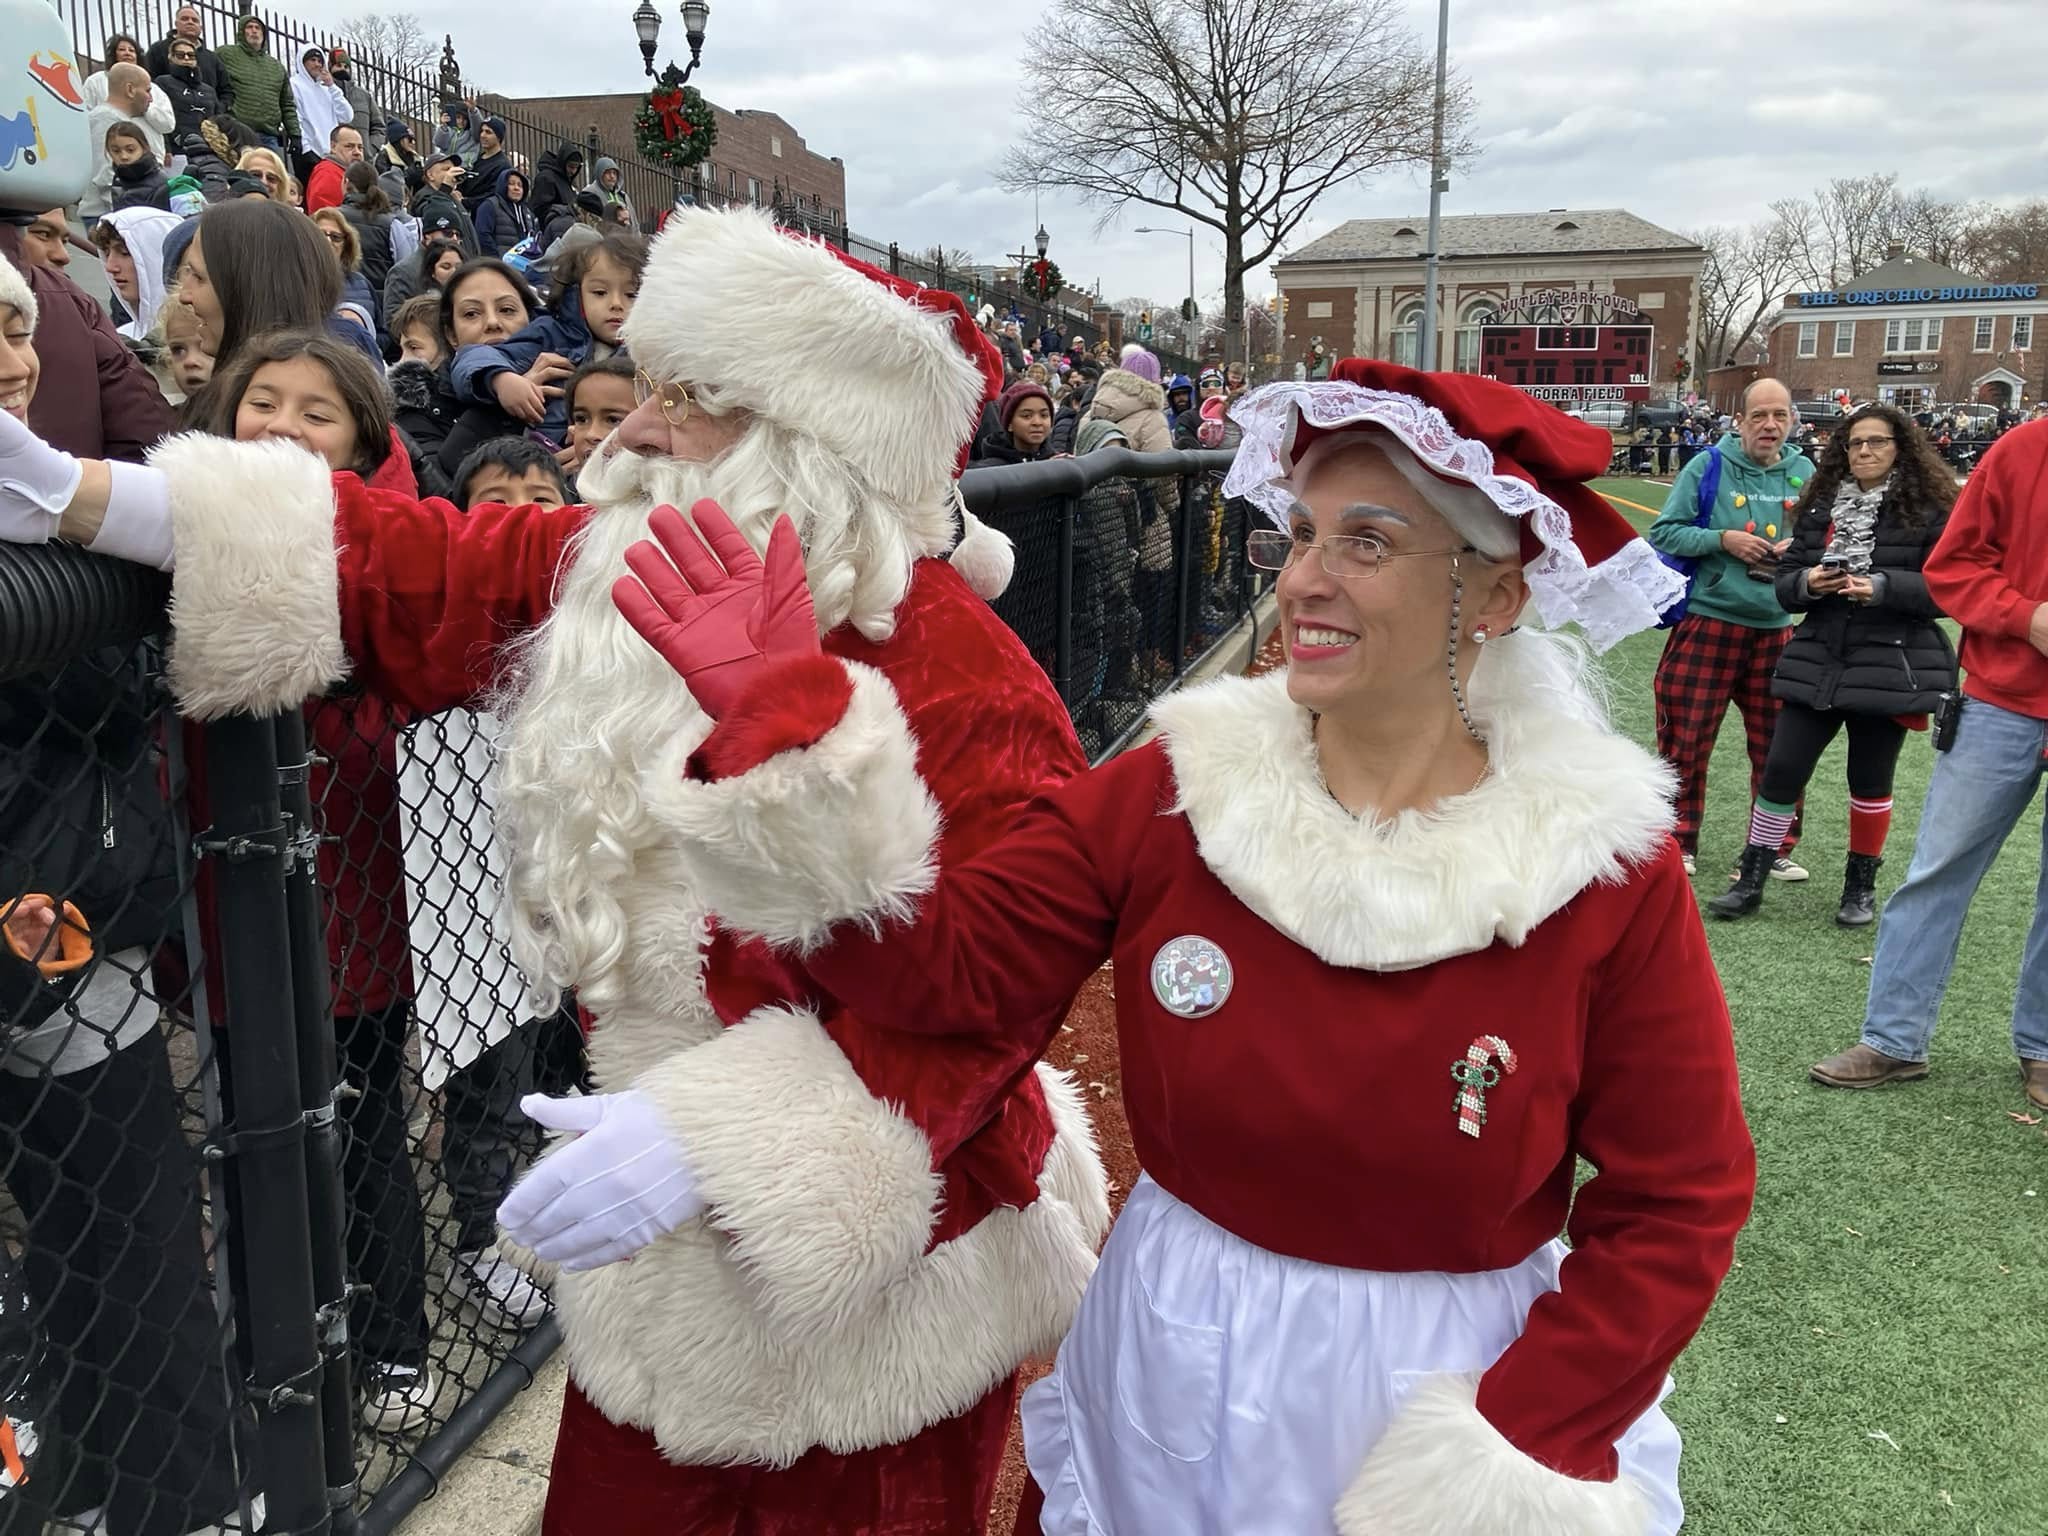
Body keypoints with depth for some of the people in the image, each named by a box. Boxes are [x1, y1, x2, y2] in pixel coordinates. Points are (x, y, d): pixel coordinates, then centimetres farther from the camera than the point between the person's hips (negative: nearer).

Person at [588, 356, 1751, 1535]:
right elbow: (952, 972, -15)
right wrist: (785, 730, -26)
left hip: (1445, 1395, -2)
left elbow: (1678, 1204, -9)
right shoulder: (1167, 794, -11)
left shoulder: (1611, 875, -16)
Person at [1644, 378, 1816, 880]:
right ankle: (1679, 842, 16)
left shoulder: (1804, 473, 6)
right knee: (1685, 741, 1)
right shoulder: (1707, 467, -3)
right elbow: (1663, 533, -5)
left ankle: (1775, 848, 21)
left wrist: (1798, 549, -8)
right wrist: (1723, 540, -17)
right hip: (1708, 623, -3)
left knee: (1778, 744, 8)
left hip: (1775, 630, 3)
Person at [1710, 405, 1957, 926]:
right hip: (1817, 662, 3)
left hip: (1891, 668, -3)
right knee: (1781, 768, -1)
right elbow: (1784, 585, 8)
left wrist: (1883, 587, -23)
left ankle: (1861, 886, 25)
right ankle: (1751, 881, 9)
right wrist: (1807, 582, -14)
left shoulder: (1928, 510, -3)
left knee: (1870, 780, 8)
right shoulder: (1819, 506, 8)